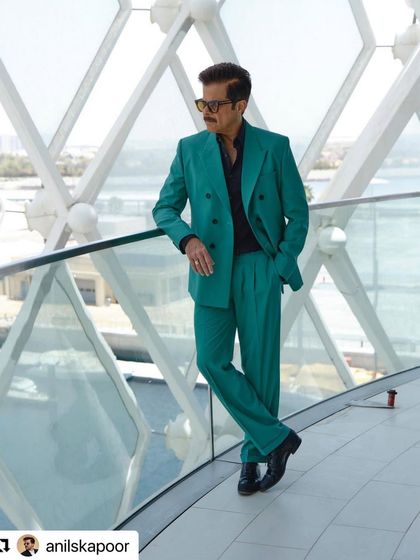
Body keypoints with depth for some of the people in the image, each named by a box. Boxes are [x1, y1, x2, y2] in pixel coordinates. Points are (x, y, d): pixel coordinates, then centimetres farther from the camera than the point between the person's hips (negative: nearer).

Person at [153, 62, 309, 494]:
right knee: (211, 361, -7)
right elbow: (164, 208, 7)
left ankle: (254, 452, 22)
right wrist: (187, 238, -13)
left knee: (260, 366, 3)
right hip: (212, 273, 2)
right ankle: (277, 438, 8)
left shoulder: (274, 147, -1)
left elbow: (298, 214, 4)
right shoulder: (190, 149, 3)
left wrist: (282, 265, -4)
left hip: (259, 271, -2)